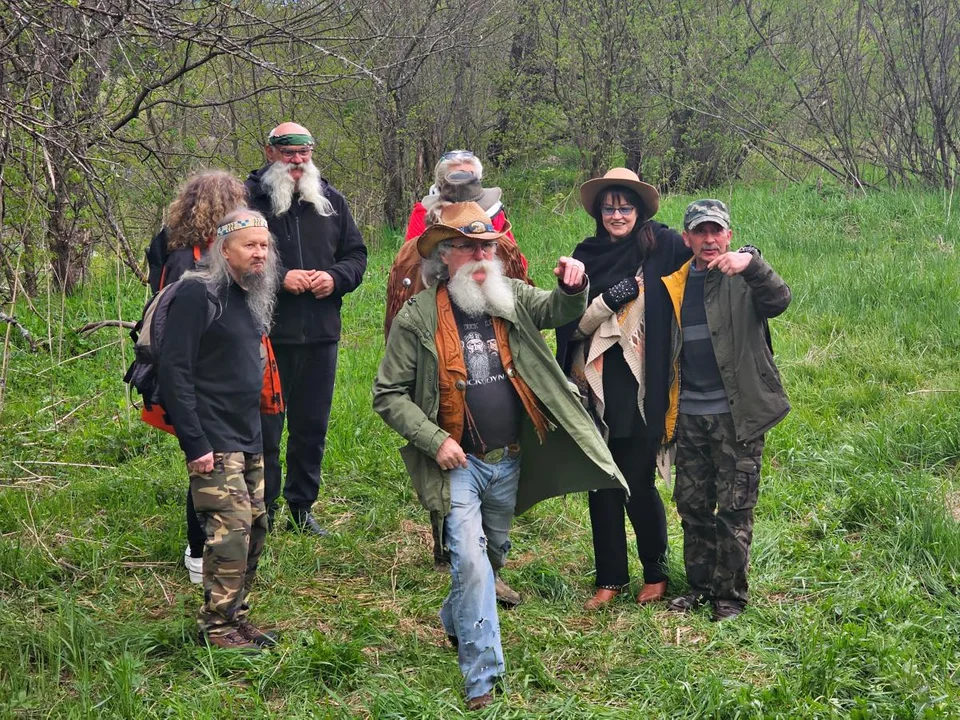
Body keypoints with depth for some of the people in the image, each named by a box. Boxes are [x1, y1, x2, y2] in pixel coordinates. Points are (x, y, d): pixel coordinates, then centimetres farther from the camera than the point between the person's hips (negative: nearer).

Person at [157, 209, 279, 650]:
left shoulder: (250, 298, 13)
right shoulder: (198, 294, -14)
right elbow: (174, 370, -18)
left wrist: (257, 432, 19)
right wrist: (194, 443, -21)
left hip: (248, 440, 9)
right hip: (214, 443, -9)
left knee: (255, 526, 11)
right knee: (231, 528, -11)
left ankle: (235, 615, 23)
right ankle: (217, 626, 1)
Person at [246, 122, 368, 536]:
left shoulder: (330, 200, 11)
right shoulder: (249, 198, -4)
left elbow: (356, 254, 15)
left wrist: (336, 277, -5)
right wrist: (279, 279, -17)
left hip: (321, 334, 5)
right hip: (267, 334, -4)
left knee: (312, 425, 12)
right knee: (265, 426, 2)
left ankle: (302, 506, 25)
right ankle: (262, 511, 13)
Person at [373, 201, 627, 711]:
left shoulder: (511, 298, 2)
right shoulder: (418, 317, -10)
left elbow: (559, 310, -6)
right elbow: (388, 395, -7)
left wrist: (571, 286, -29)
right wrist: (434, 440, -17)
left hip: (509, 462, 5)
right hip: (458, 464, -5)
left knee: (494, 555, 21)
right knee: (471, 562, -14)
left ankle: (454, 621, 48)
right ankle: (482, 678, -4)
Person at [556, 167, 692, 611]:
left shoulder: (661, 246, -2)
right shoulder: (587, 256, 7)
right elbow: (572, 325, 3)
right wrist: (608, 301, -11)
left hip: (642, 388, -3)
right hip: (597, 387, 4)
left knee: (638, 484, 0)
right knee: (602, 484, 8)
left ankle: (656, 574, 21)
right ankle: (610, 578, 21)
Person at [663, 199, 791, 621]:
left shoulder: (743, 278, -4)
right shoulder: (675, 284, 9)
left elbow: (779, 301, -24)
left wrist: (751, 263, -41)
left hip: (736, 414, -4)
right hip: (690, 415, 5)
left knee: (734, 509, 0)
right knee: (692, 506, 10)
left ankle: (730, 594, 11)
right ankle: (700, 586, 23)